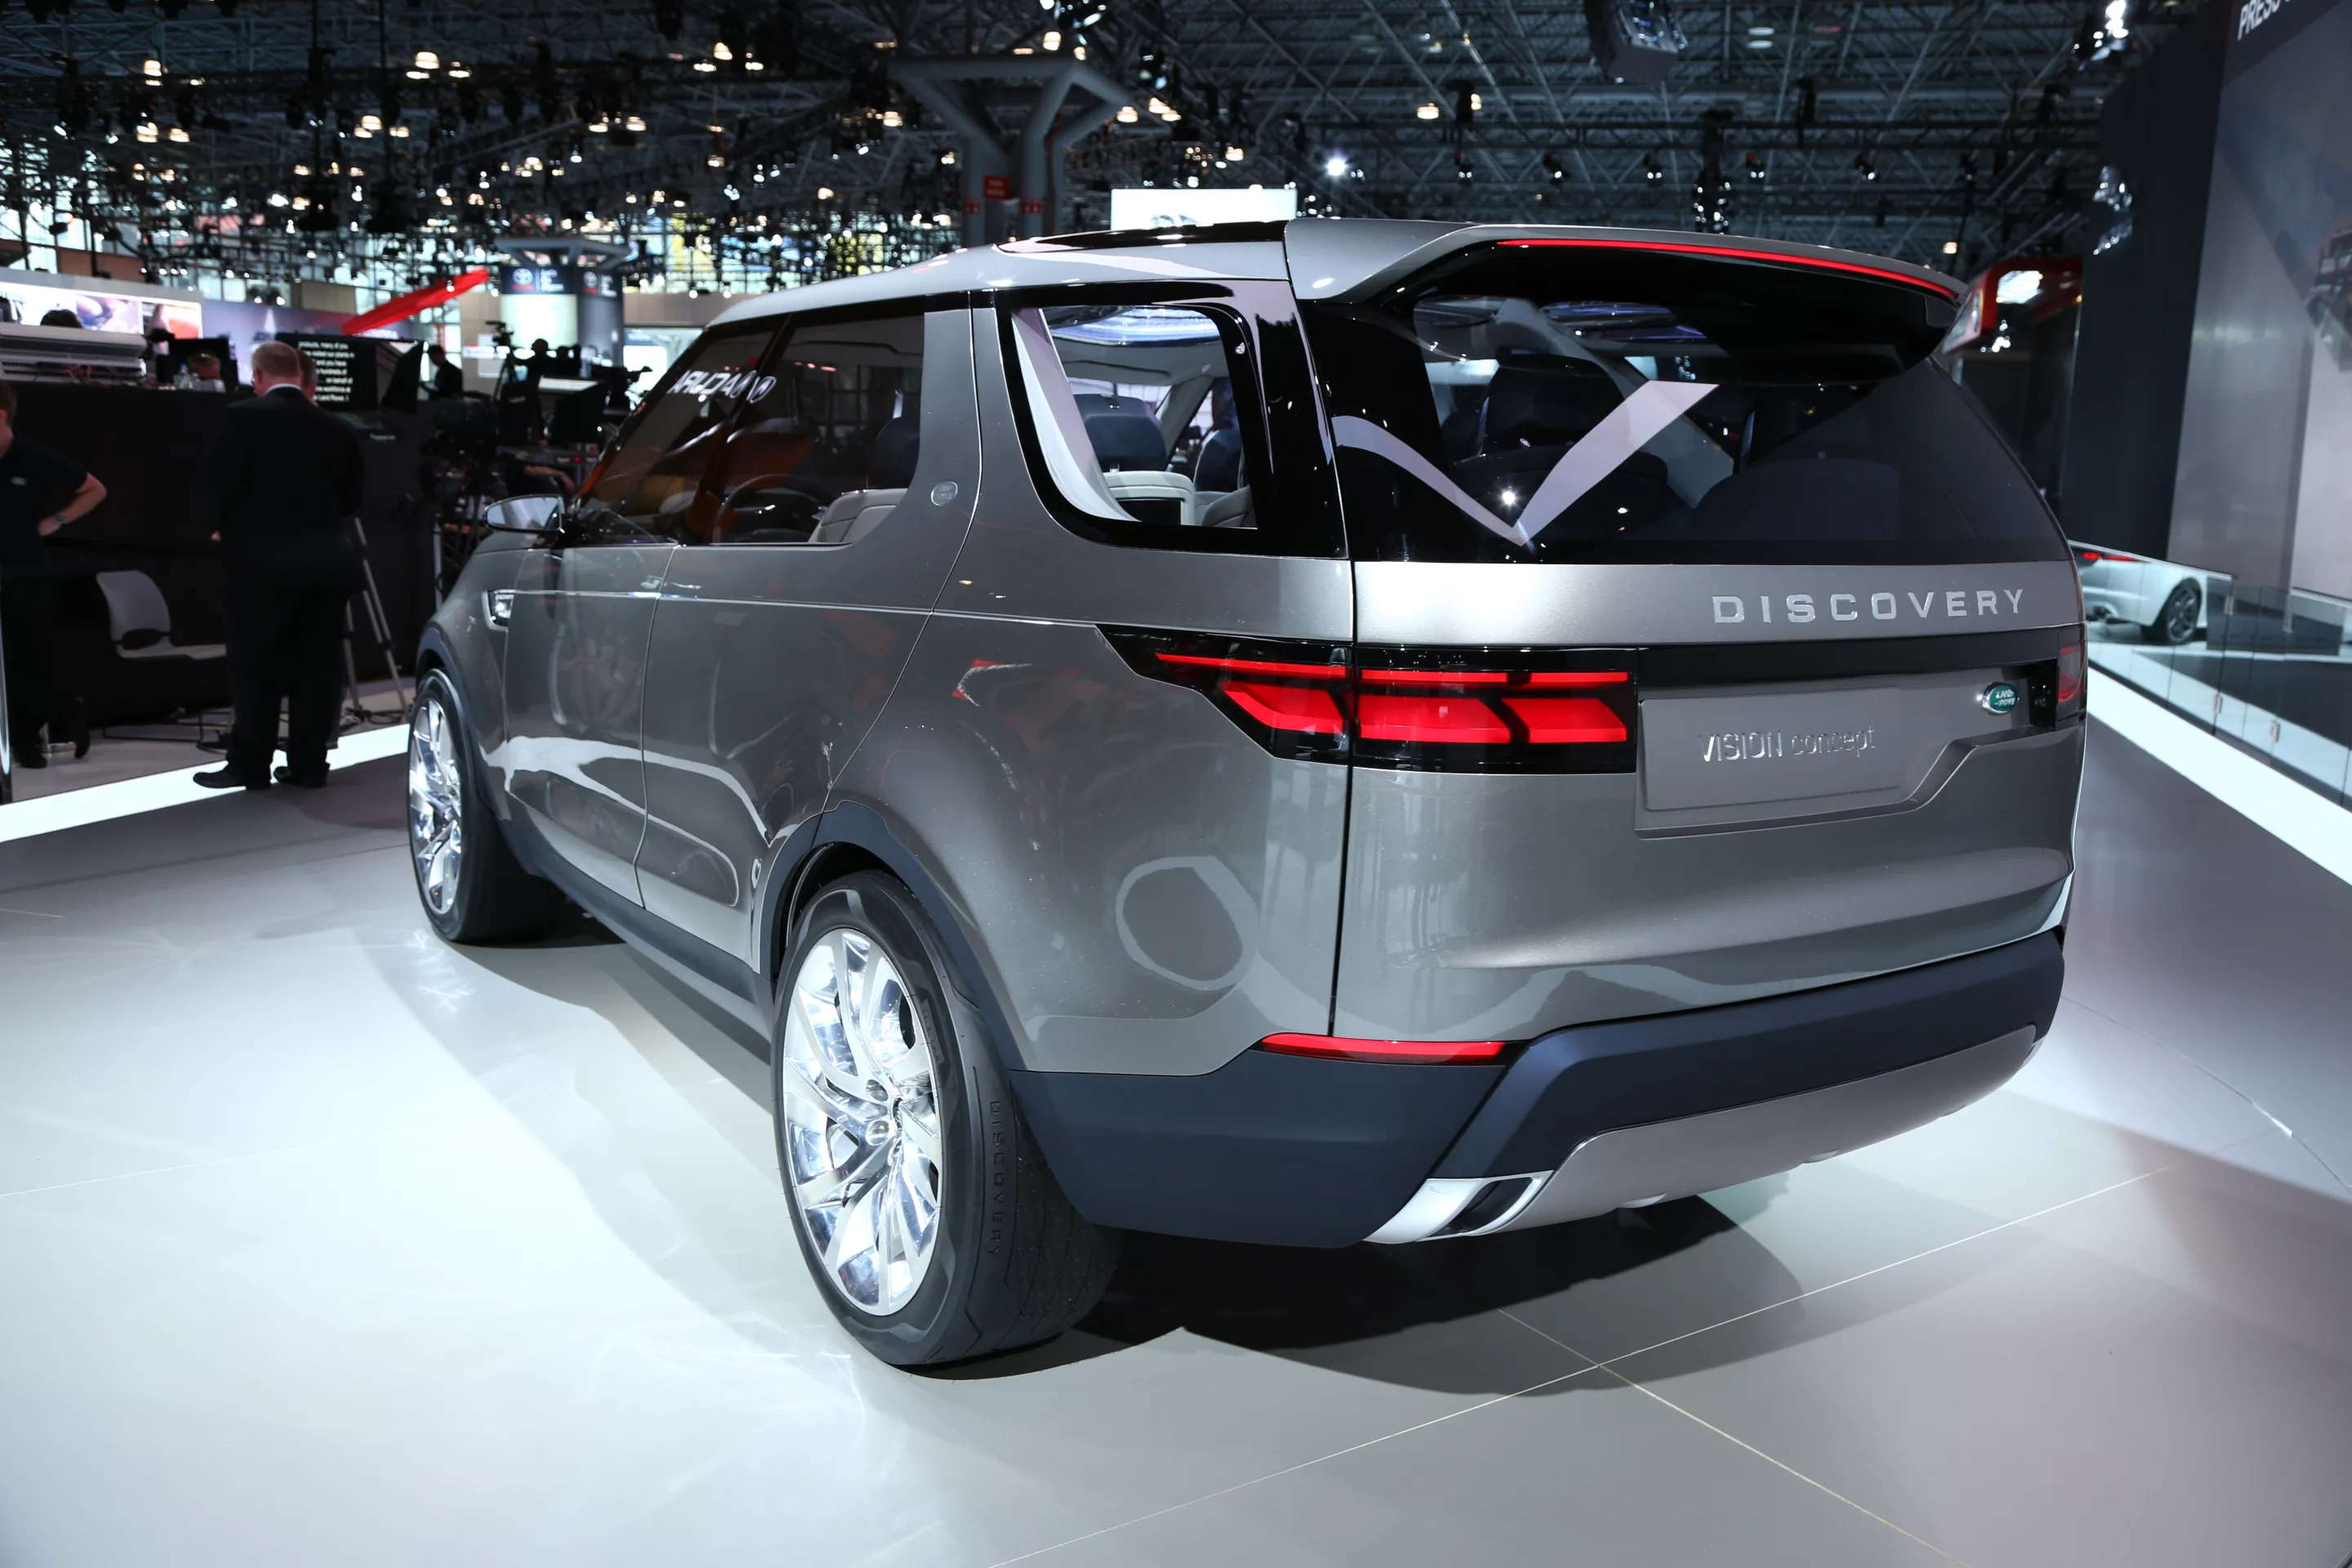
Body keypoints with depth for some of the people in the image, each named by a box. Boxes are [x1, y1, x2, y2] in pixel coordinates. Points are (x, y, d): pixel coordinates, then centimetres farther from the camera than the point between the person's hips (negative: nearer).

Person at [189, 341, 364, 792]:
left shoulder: (242, 417, -7)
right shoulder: (336, 428, 5)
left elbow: (211, 483, -7)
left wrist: (217, 525, 11)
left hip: (260, 563, -4)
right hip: (326, 564, 4)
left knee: (255, 668, 4)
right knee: (315, 667, 8)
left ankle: (250, 765, 7)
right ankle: (309, 763, 11)